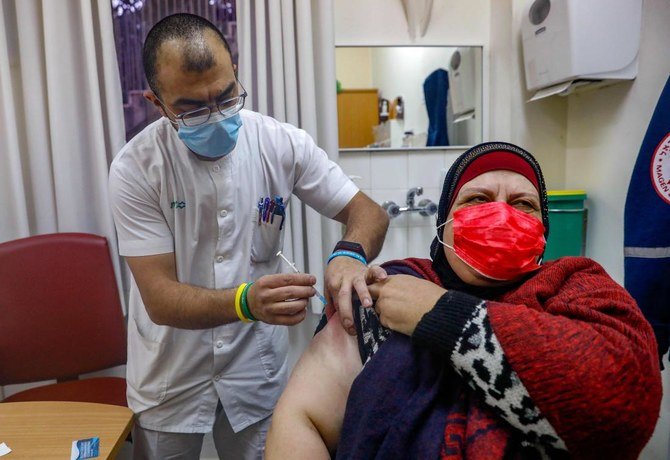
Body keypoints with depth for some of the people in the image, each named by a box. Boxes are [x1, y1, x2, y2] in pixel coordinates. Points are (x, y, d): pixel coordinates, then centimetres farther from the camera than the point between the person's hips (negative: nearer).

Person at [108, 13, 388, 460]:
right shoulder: (135, 168, -18)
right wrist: (246, 301, -40)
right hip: (170, 377, 0)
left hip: (259, 367, 1)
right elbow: (160, 299, -20)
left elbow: (367, 212, -8)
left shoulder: (283, 145, -14)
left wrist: (349, 254, -32)